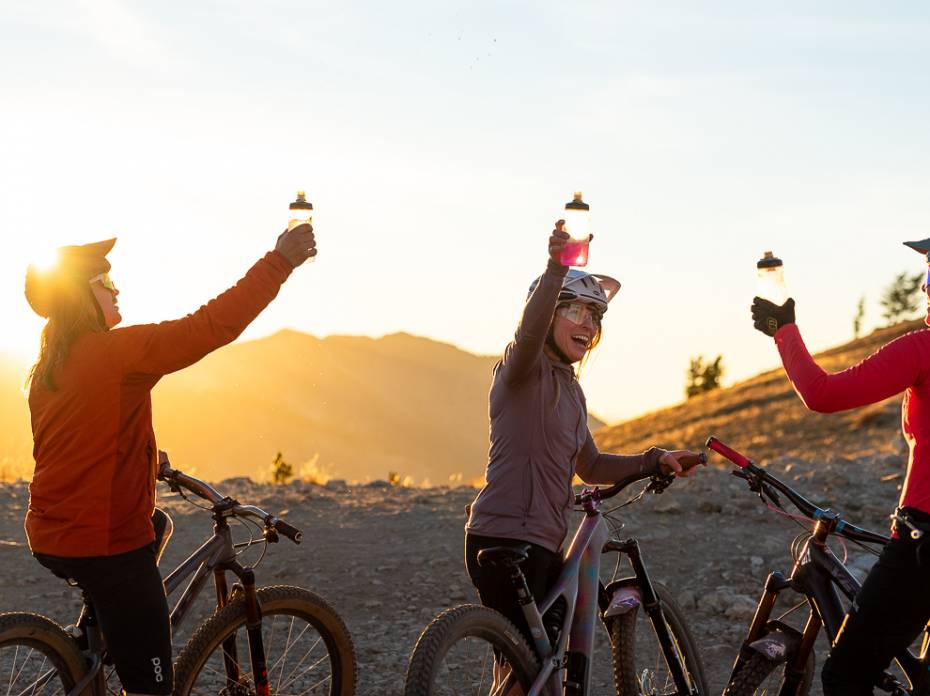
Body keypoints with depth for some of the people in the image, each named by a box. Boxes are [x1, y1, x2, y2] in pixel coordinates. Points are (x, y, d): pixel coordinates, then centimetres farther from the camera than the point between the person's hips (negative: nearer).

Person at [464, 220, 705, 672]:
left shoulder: (570, 388, 19)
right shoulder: (525, 368, -7)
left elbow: (590, 466, 24)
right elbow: (529, 332, -31)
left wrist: (655, 461, 10)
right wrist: (556, 267, -47)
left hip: (544, 545, 9)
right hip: (506, 538, -9)